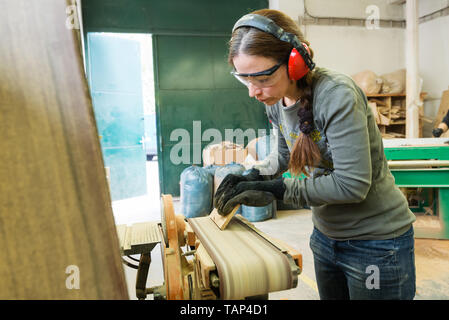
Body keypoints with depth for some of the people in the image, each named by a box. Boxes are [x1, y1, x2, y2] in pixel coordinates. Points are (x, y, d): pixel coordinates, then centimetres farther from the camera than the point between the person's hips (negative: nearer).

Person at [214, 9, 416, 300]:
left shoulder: (337, 95, -27)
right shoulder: (276, 101, -4)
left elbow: (352, 185, -28)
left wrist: (277, 190, -24)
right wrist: (253, 177, -5)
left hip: (376, 242, -7)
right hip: (326, 236, 7)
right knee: (330, 295, 22)